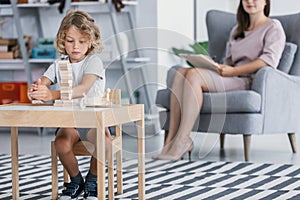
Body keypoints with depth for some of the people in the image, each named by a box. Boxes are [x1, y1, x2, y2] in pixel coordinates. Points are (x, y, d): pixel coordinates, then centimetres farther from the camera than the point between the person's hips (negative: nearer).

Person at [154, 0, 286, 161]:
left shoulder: (273, 27, 7)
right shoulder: (237, 30, 30)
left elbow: (270, 59, -11)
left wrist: (233, 71, -19)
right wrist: (220, 68, 0)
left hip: (249, 81, -7)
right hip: (230, 79, 7)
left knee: (194, 74, -28)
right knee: (181, 72, -19)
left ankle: (183, 140, -31)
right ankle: (171, 138, -29)